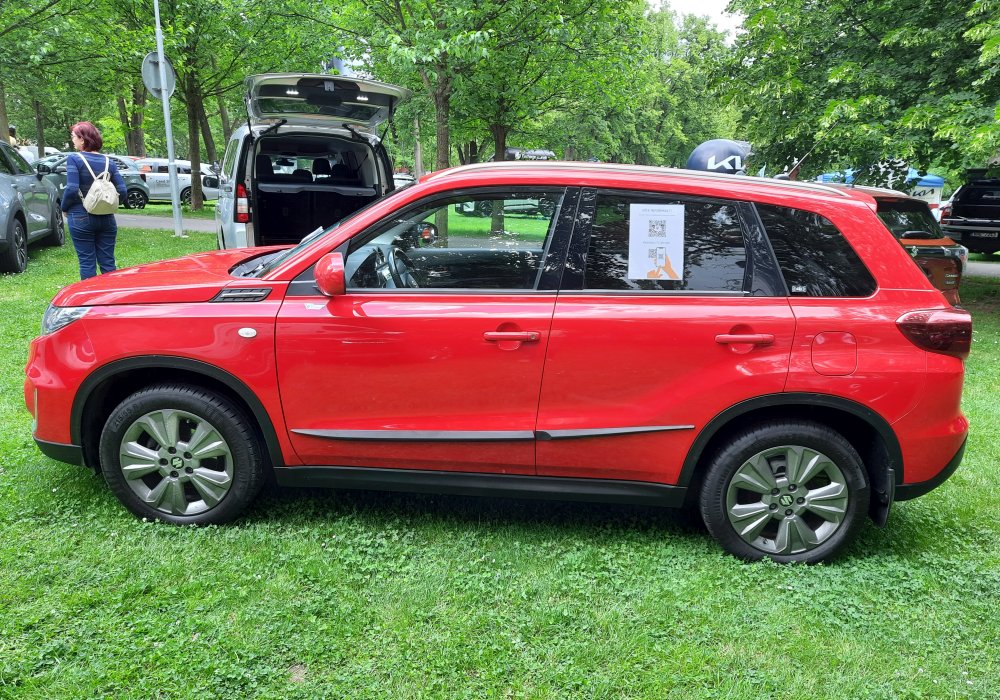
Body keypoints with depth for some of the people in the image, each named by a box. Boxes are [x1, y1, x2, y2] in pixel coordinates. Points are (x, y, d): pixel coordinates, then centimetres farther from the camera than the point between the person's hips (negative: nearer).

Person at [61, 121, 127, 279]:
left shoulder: (74, 160, -8)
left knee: (87, 263, 3)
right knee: (108, 262, 9)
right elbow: (122, 190, 0)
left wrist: (65, 208, -1)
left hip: (81, 219, -4)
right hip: (107, 218, 4)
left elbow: (72, 189, -17)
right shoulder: (108, 162, 6)